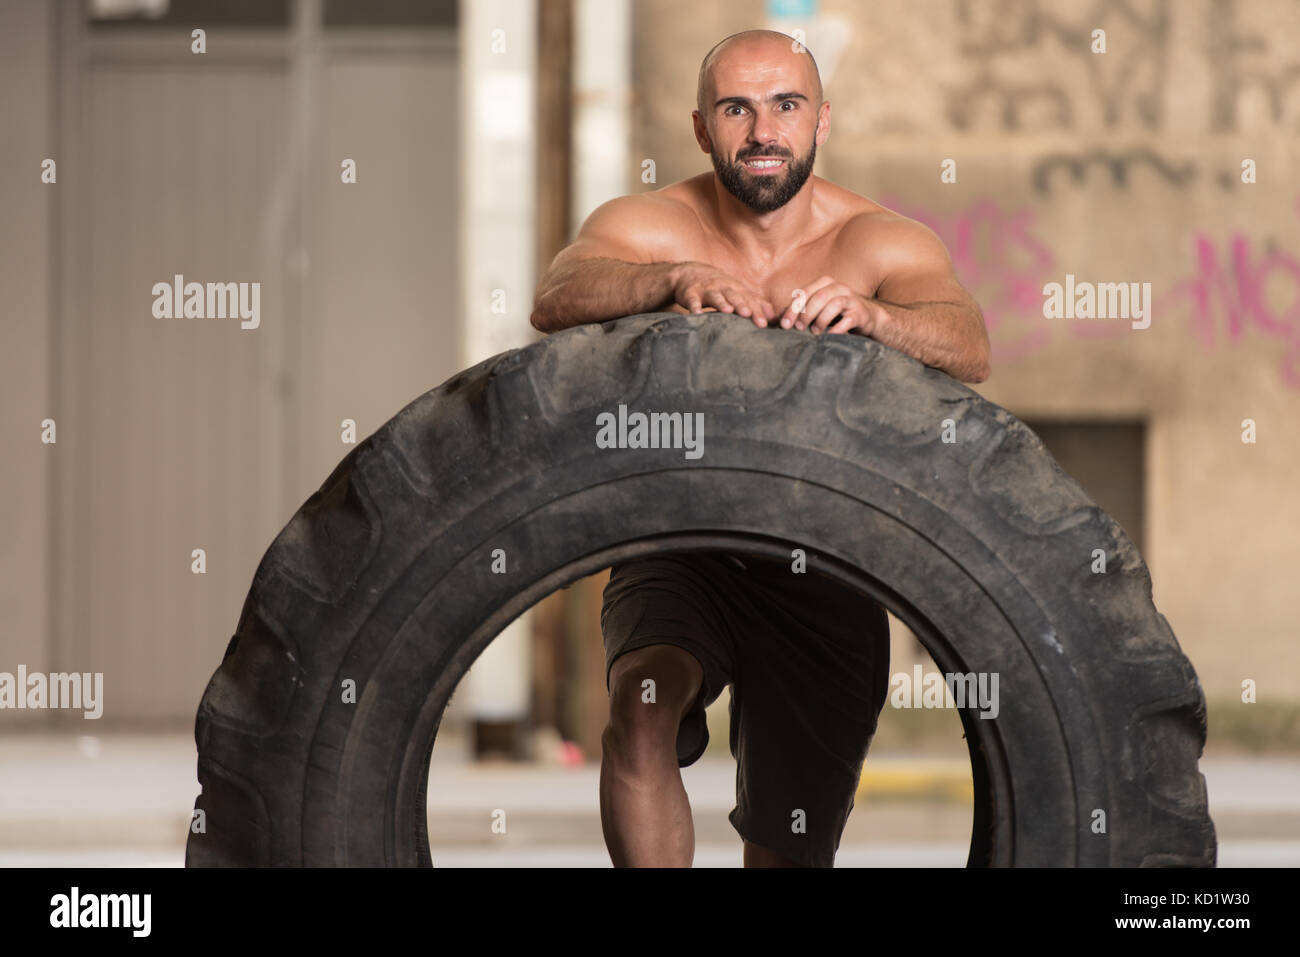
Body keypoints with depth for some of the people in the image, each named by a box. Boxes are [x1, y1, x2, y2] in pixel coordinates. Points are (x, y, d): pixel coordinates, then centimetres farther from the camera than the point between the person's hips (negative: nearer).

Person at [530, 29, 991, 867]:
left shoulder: (879, 243, -9)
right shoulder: (648, 227, -8)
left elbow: (969, 350, -28)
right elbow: (557, 300, -29)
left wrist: (868, 314, -50)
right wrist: (676, 281, -48)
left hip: (824, 577, 1)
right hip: (678, 554, -1)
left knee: (794, 848, 9)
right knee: (644, 706, -32)